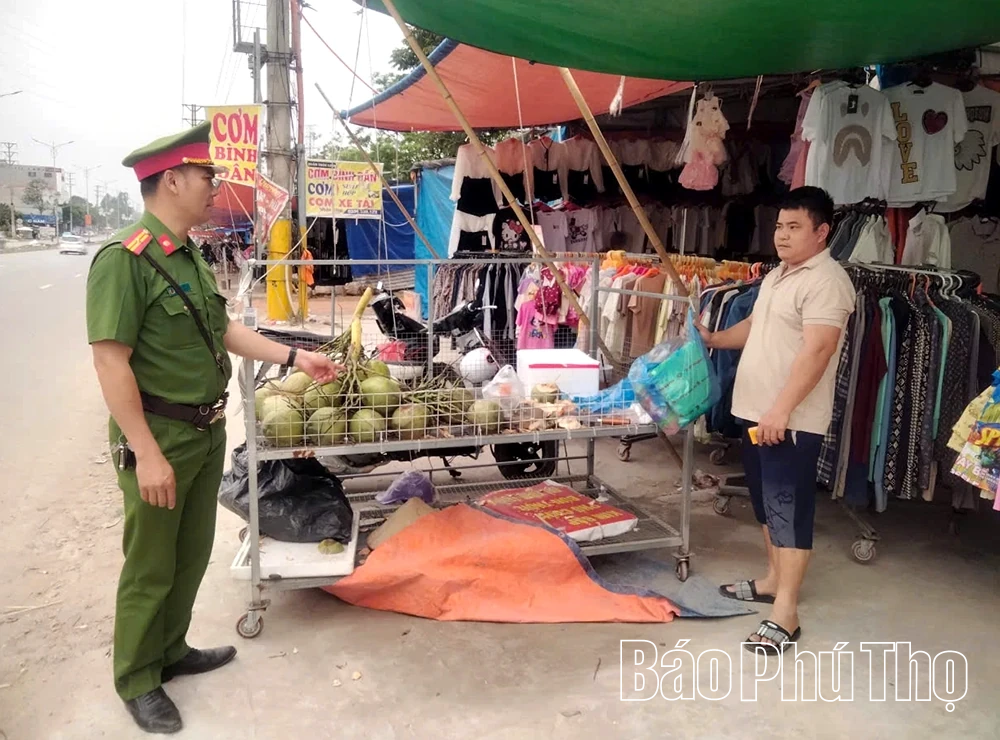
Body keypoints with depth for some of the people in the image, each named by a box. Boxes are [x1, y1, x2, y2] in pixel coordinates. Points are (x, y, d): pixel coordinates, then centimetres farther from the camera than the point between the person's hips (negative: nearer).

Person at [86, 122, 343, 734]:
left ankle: (170, 650, 40)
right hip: (159, 436, -8)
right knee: (150, 566, 8)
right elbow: (111, 361, -23)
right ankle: (137, 679, 28)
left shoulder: (190, 256, 7)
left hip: (207, 431, 8)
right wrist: (147, 454, -24)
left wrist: (294, 357, 10)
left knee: (194, 553, 20)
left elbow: (224, 329, 14)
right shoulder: (125, 260, -20)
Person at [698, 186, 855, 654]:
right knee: (767, 503, 19)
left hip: (792, 420, -10)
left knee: (790, 508, -5)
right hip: (756, 412, 10)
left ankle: (785, 614, 1)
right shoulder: (776, 276, 16)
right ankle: (773, 579, 35)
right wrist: (711, 339, 18)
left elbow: (817, 351, -24)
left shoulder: (826, 281, -15)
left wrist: (781, 411, -28)